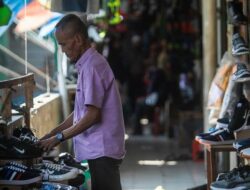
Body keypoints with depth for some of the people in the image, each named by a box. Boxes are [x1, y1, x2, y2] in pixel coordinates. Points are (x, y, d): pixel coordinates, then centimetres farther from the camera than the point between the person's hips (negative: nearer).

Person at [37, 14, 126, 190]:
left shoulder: (92, 66, -15)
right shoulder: (88, 64, 15)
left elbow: (92, 115, -19)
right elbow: (81, 111, 19)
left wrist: (59, 137, -13)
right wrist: (53, 133, 14)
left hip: (102, 150, -9)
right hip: (99, 149, 9)